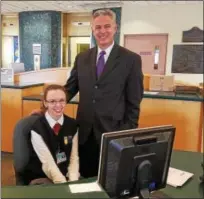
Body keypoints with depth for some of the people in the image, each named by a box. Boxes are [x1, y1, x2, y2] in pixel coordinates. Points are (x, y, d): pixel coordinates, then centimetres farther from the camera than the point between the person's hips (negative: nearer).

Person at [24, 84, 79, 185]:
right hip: (41, 177, -4)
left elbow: (74, 157, -3)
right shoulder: (37, 128, -14)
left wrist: (73, 182, -17)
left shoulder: (72, 124, -2)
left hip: (67, 175, 4)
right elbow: (47, 163, -17)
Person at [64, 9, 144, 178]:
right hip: (85, 132, 4)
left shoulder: (131, 59, -5)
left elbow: (134, 102, -5)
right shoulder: (82, 58, 7)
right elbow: (70, 88, 10)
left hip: (113, 132, -3)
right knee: (87, 179, 18)